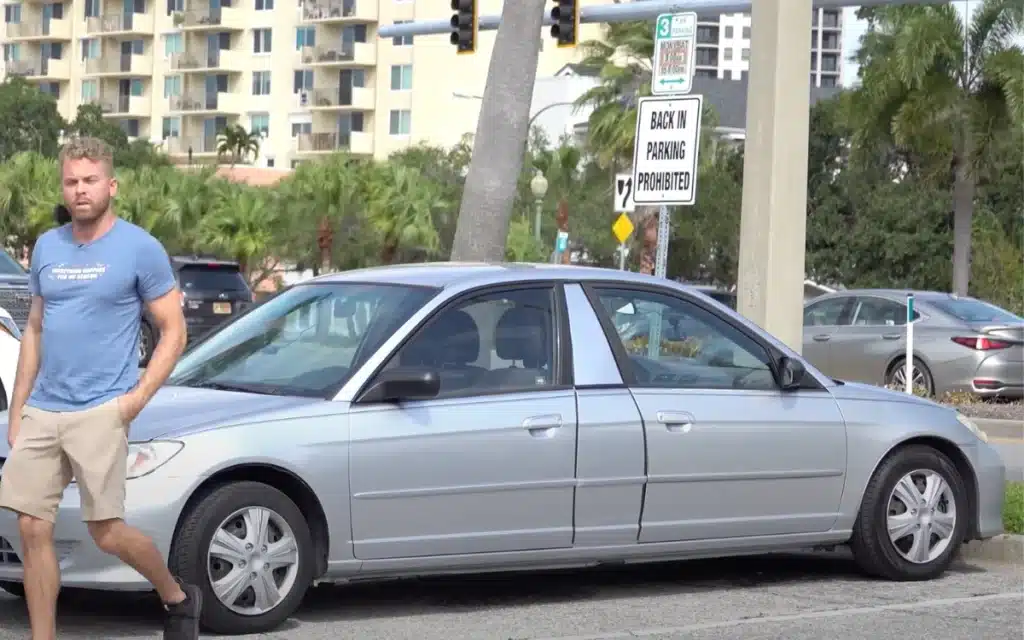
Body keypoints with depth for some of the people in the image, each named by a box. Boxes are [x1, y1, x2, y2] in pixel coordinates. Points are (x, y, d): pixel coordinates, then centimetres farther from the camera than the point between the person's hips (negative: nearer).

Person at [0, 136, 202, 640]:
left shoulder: (140, 249, -4)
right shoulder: (47, 247, 12)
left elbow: (173, 332, -2)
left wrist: (138, 396, -13)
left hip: (99, 411, -5)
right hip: (41, 410, 5)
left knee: (106, 532, -5)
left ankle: (178, 597, 20)